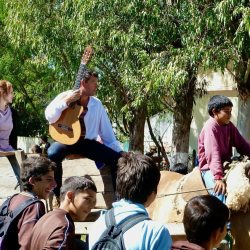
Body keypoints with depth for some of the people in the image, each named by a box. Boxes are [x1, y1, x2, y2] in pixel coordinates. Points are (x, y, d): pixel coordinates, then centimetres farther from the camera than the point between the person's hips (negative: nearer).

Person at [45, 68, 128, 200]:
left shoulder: (97, 104, 11)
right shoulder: (65, 96, 1)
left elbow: (106, 131, 13)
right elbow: (50, 117, -14)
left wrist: (119, 150, 6)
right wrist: (67, 101, -18)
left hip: (88, 142, 4)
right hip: (66, 140, -3)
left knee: (117, 158, -15)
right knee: (53, 154, -37)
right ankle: (56, 195, -23)